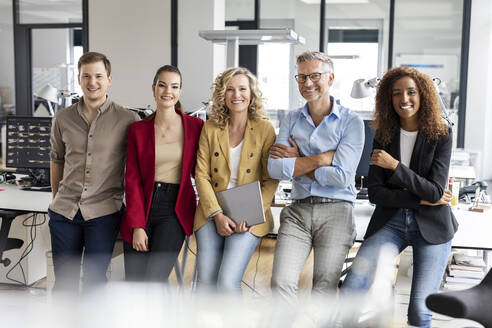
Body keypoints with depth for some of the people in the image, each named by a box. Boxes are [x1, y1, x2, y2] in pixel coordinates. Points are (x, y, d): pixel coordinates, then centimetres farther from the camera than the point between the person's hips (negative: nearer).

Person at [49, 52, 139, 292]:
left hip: (103, 212, -3)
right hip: (64, 210, 3)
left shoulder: (128, 120, -5)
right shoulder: (62, 119, 5)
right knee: (64, 280, 12)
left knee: (95, 279, 6)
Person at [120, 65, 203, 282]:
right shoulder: (138, 130, 5)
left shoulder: (195, 126, 3)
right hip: (141, 209, 2)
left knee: (153, 279, -15)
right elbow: (132, 180, 1)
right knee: (133, 286, -1)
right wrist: (137, 226, -7)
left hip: (176, 210, -2)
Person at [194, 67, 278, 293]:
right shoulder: (210, 128, 6)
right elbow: (201, 175, 3)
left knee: (227, 283, -16)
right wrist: (217, 215, -8)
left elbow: (271, 180, 0)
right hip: (212, 214, 2)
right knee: (206, 283, -5)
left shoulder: (264, 129, 0)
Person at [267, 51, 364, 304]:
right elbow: (274, 168, -2)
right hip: (298, 210, 3)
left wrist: (296, 162, -3)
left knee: (324, 290, -8)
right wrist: (322, 159, -7)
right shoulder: (291, 120, 13)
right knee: (281, 284, -12)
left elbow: (341, 176, -11)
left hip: (335, 210, -2)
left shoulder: (350, 122, 2)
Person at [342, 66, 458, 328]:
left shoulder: (440, 135, -3)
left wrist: (395, 165, -18)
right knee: (352, 286, -16)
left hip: (431, 227, -2)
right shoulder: (383, 137, 3)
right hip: (390, 222, 2)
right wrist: (421, 200, -11)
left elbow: (435, 192, -11)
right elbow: (375, 192, -2)